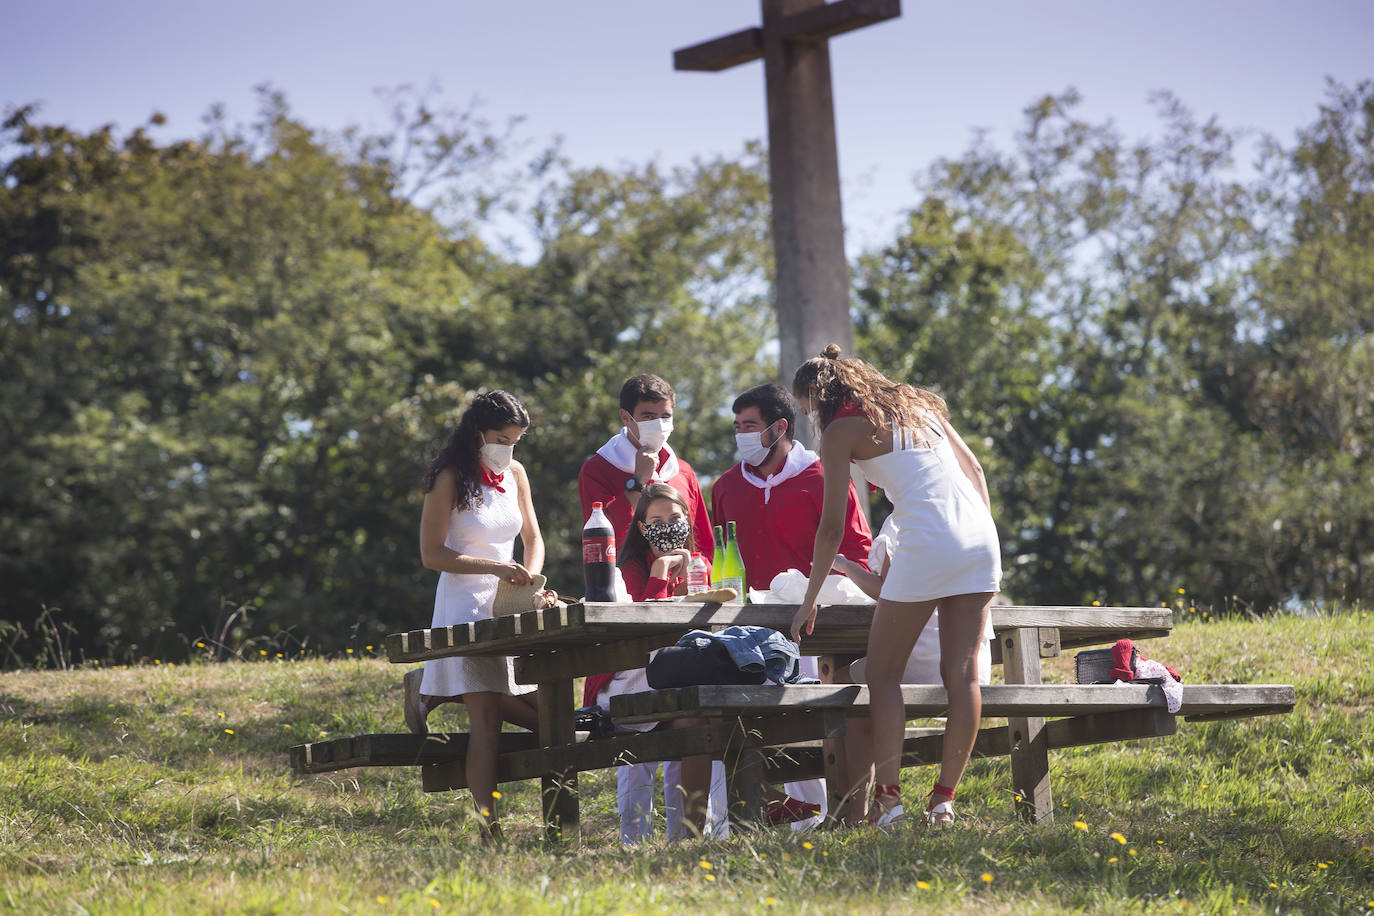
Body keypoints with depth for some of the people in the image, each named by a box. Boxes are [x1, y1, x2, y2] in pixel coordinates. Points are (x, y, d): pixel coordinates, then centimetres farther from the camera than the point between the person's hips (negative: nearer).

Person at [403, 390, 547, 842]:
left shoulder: (515, 474, 11)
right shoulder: (449, 480, -7)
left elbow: (533, 537, 19)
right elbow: (431, 555, -10)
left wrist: (530, 576, -3)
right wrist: (496, 567, -19)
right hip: (466, 602, -7)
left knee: (540, 710, -1)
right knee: (486, 715, -14)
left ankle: (433, 692, 12)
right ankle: (488, 827, -15)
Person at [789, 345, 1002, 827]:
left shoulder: (840, 431, 4)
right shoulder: (918, 404, 23)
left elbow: (832, 528, 3)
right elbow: (974, 470, 20)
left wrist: (809, 601, 11)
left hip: (926, 543, -6)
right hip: (980, 535, 6)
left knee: (883, 673, 3)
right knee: (962, 672, 5)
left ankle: (887, 796, -5)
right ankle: (944, 799, 5)